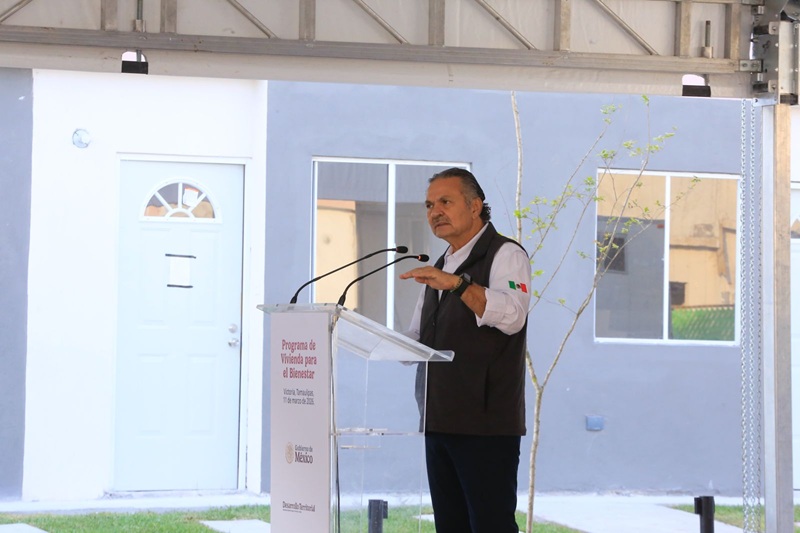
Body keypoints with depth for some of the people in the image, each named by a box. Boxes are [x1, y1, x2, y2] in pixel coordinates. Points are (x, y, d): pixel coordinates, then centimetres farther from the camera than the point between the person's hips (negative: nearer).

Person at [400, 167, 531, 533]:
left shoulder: (505, 254, -4)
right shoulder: (440, 268, 22)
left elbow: (512, 316, -24)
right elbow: (418, 340, 27)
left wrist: (457, 284, -35)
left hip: (486, 424, -8)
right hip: (439, 421, 8)